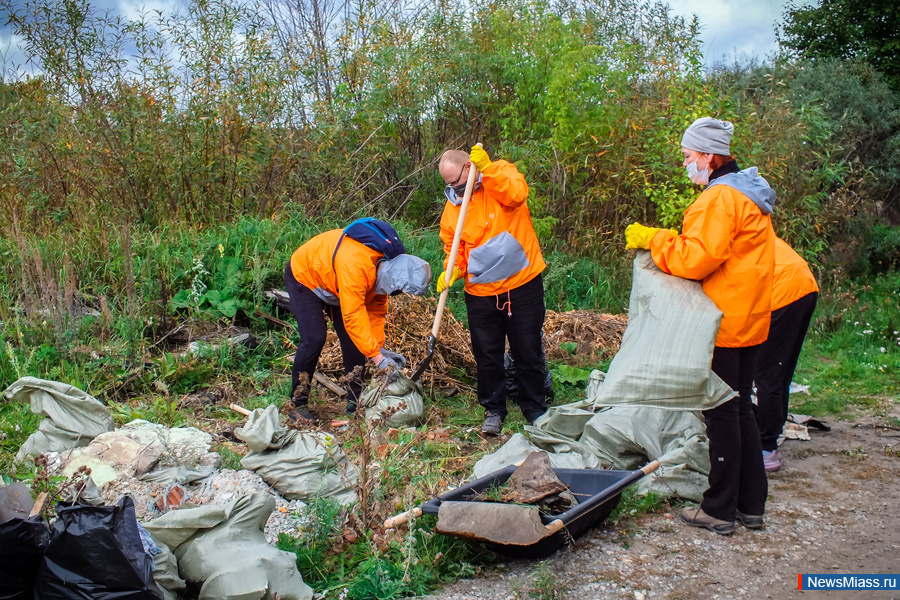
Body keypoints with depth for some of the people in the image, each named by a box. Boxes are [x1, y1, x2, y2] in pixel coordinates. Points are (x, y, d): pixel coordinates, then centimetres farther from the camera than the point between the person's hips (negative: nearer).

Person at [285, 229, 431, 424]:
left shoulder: (384, 265, -15)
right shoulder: (355, 265, -41)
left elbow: (376, 310, -5)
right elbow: (353, 316, -41)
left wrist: (379, 348, -11)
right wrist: (377, 357, -39)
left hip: (331, 281, 8)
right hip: (303, 277, -8)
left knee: (352, 338, 0)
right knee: (314, 339, -19)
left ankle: (355, 400, 9)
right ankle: (298, 406, -8)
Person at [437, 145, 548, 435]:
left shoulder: (501, 173, -5)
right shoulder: (452, 205, 5)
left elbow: (517, 194, -27)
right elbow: (453, 248, 11)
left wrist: (486, 167, -32)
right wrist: (451, 271, -8)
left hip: (522, 284, -3)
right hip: (480, 292, 4)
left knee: (528, 352, 8)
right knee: (487, 355, 11)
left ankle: (535, 408, 25)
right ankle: (494, 409, 28)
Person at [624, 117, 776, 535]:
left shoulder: (719, 198, -16)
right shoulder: (745, 193, 17)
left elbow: (697, 258, -22)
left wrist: (654, 240, -9)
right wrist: (663, 241, 9)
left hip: (725, 323, -10)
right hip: (748, 320, 10)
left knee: (722, 413, -2)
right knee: (740, 409, 15)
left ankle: (720, 509, 9)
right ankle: (751, 504, 23)